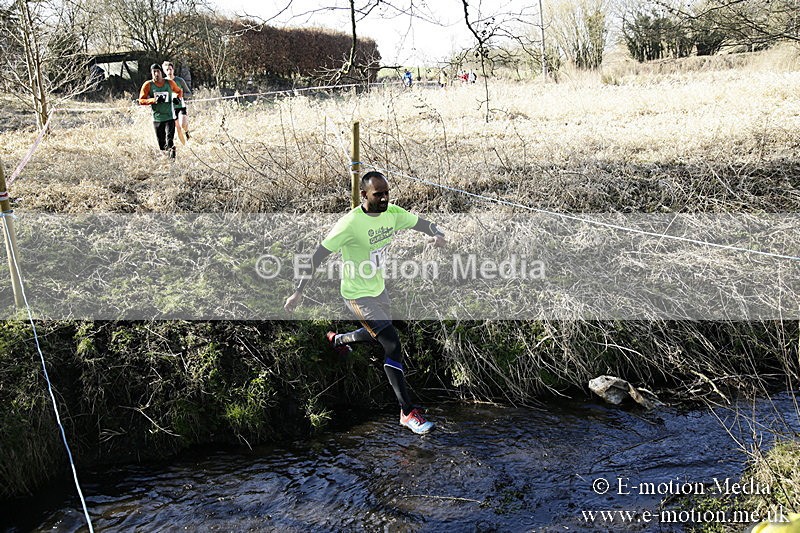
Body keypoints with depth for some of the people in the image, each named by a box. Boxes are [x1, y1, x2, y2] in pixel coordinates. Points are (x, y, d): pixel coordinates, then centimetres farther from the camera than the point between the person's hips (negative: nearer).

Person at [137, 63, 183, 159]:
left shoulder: (169, 83, 2)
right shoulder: (148, 85, -1)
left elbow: (179, 91, 22)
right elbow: (141, 101, -1)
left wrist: (176, 97, -1)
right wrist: (153, 100, -17)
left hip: (170, 117, -1)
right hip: (157, 118, 1)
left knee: (169, 140, -17)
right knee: (162, 144, 6)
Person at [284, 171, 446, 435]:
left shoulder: (391, 213, -6)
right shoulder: (351, 223, -26)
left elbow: (420, 222, 7)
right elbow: (318, 255, -23)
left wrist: (437, 234, -17)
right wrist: (298, 292, -26)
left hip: (378, 289, 8)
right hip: (357, 295, -8)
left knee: (379, 335, 29)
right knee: (392, 343, -16)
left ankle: (337, 339, 59)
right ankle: (408, 412, -7)